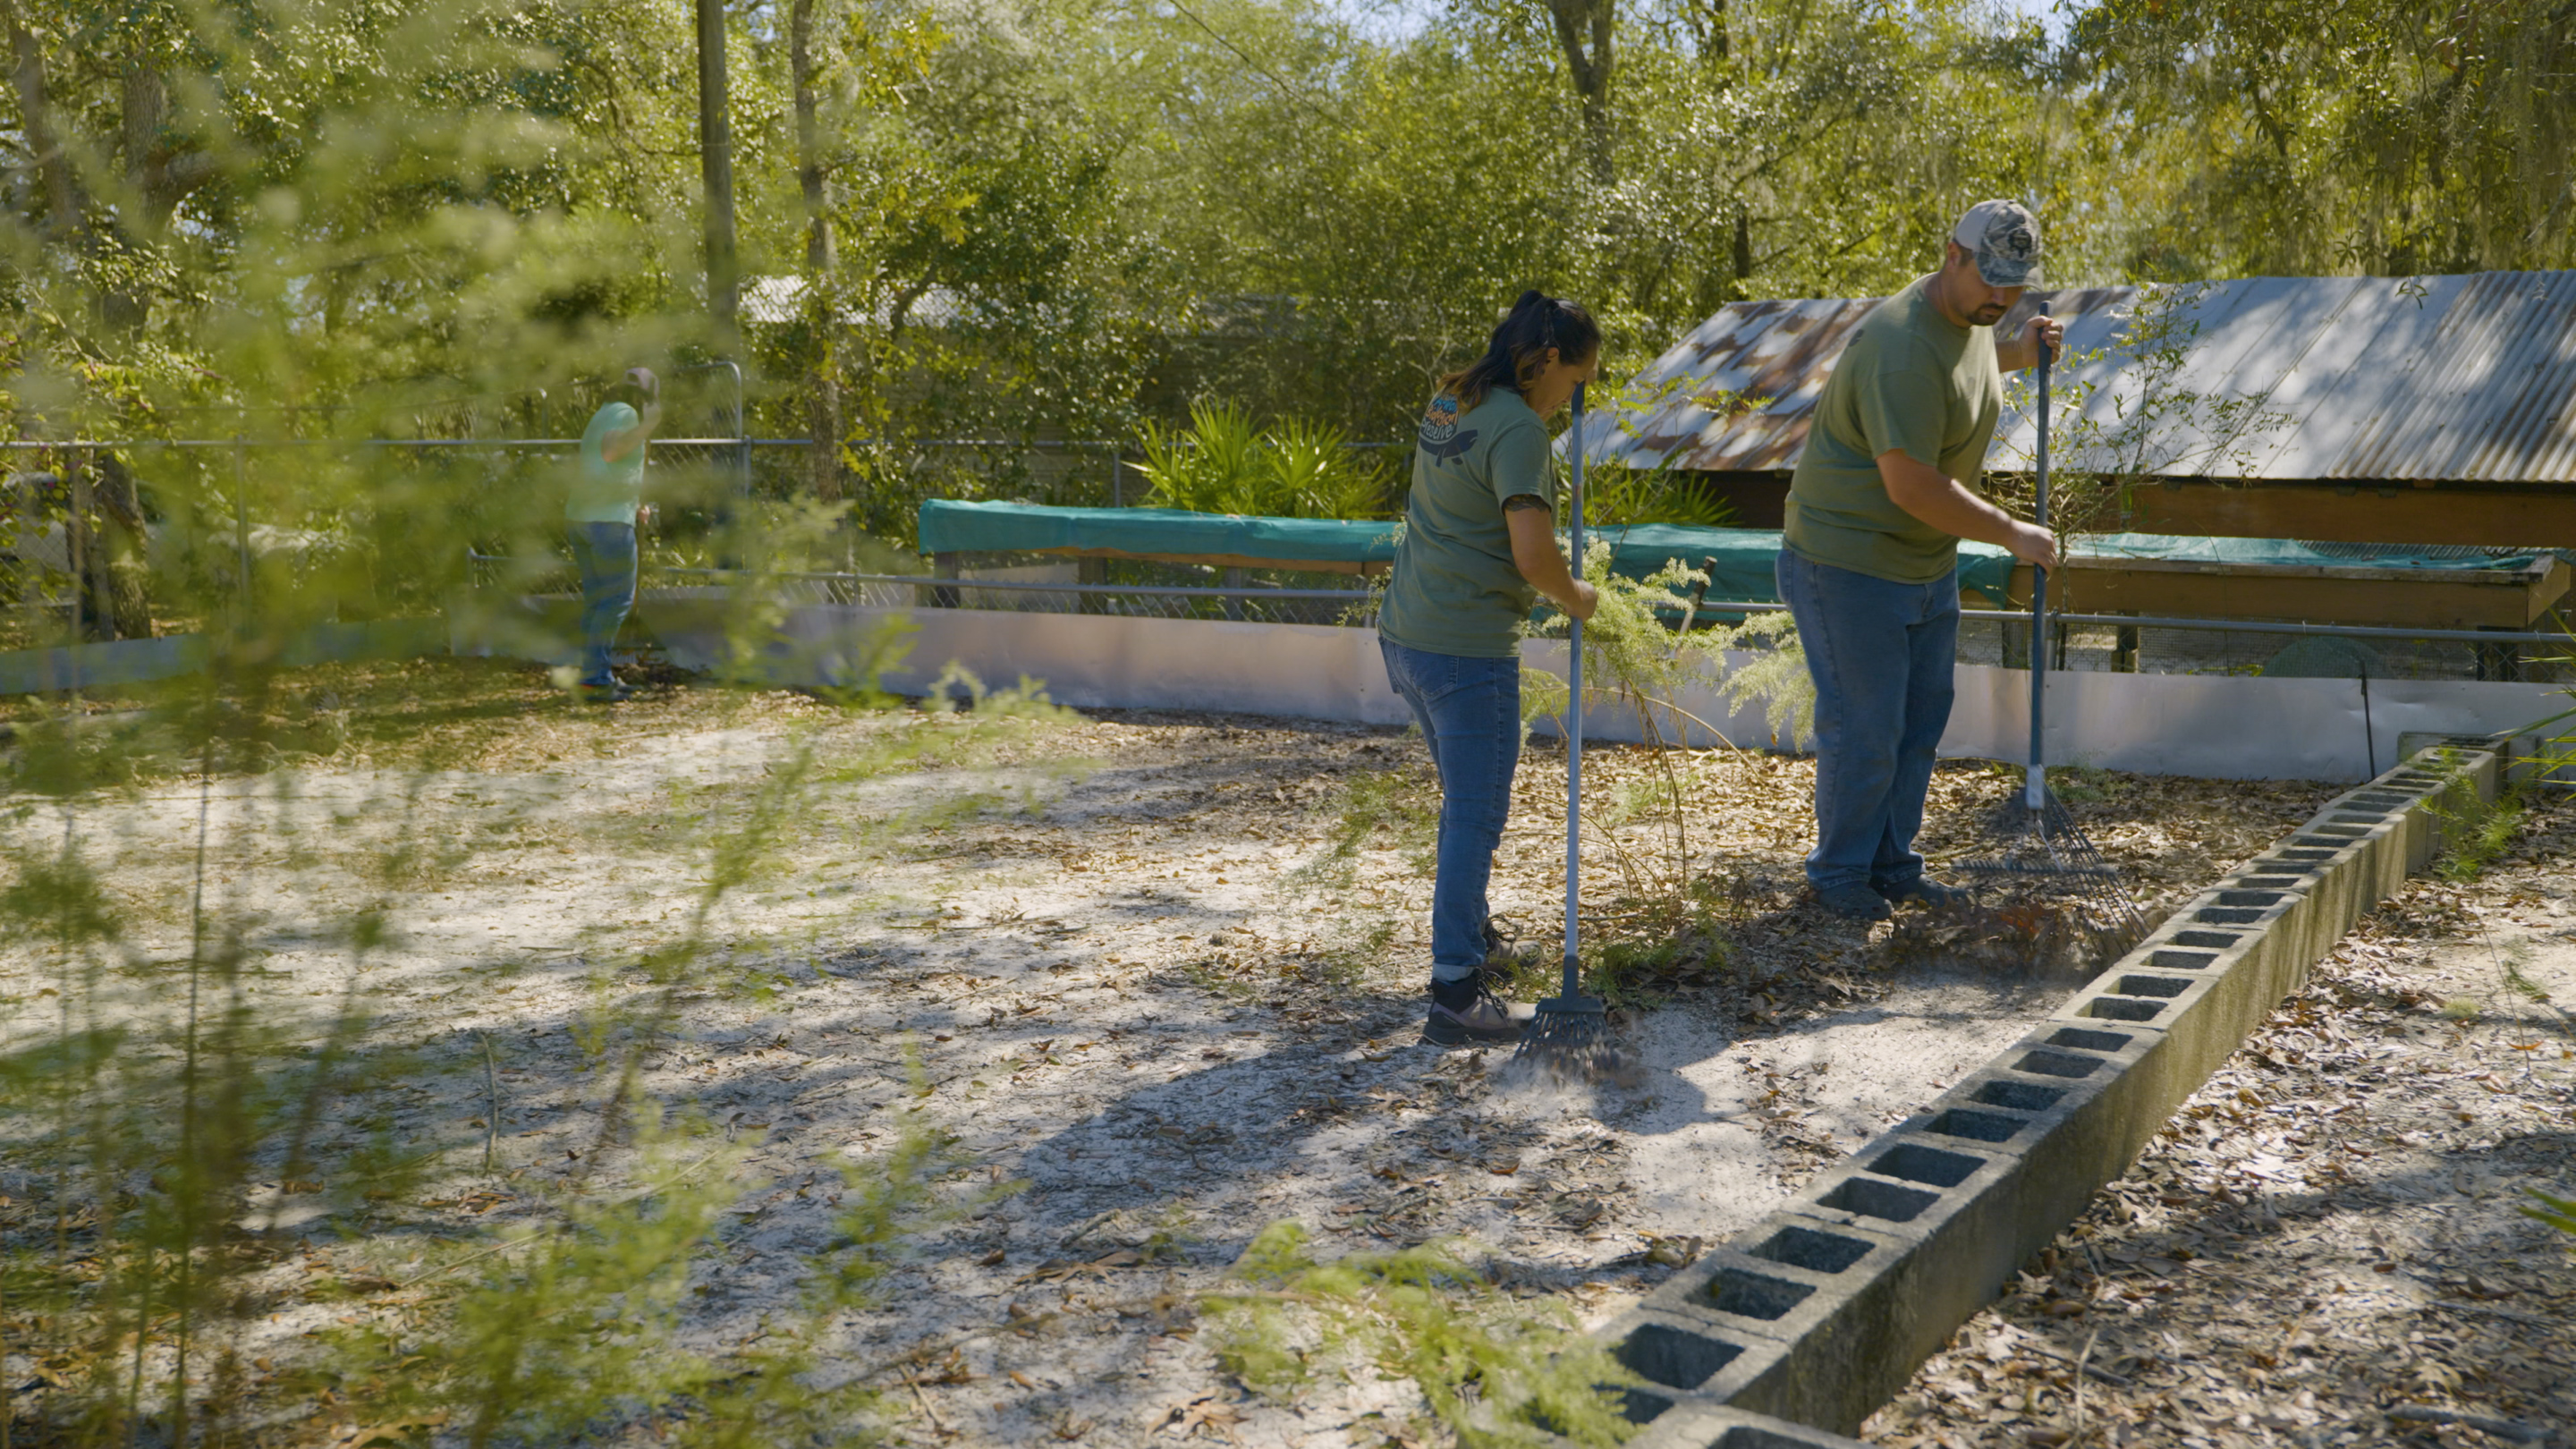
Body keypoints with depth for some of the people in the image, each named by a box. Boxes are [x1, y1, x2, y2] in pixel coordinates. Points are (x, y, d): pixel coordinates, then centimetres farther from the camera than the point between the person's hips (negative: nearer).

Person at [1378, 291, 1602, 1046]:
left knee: (1464, 799, 24)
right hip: (1468, 650, -9)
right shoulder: (1519, 429, -17)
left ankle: (1471, 932, 41)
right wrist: (1576, 597, -5)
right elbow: (1533, 557, -24)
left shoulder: (1449, 402, 11)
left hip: (1405, 635, 9)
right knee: (1475, 815, -3)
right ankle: (1455, 991, -3)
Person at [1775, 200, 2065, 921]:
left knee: (1920, 719, 15)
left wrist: (2015, 355, 12)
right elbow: (1912, 487, -29)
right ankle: (1840, 873, 16)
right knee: (1863, 730, -2)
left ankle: (1893, 865, 28)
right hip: (1848, 563, -10)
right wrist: (2011, 533, -20)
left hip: (1926, 562, 10)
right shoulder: (1903, 347, -26)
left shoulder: (1972, 319, 5)